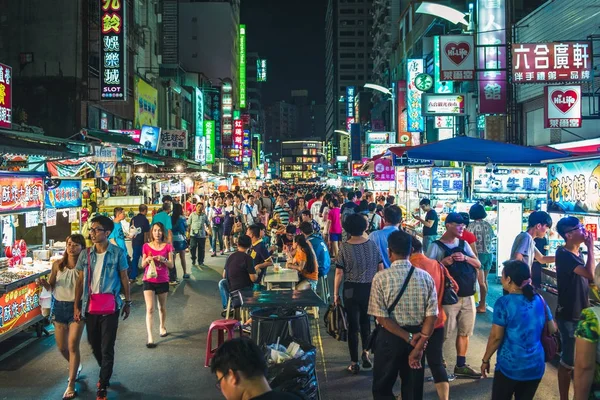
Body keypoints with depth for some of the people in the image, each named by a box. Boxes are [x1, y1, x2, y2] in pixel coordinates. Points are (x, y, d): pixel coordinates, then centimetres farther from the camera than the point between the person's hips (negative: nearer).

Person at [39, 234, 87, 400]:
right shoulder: (57, 264, -2)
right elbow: (51, 287, 5)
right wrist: (44, 284, -15)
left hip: (77, 307, -4)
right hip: (59, 307, 4)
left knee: (73, 345, -8)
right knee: (62, 347, 14)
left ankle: (71, 385, 2)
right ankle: (76, 366, 45)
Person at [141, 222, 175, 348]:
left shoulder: (168, 246, -1)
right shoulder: (147, 246, 0)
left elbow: (172, 265, -4)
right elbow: (143, 265, 5)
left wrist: (163, 260, -23)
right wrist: (147, 260, -16)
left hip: (162, 281, 1)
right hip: (149, 280, -1)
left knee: (162, 307, 17)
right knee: (150, 309, -10)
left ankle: (163, 327, 42)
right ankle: (150, 337, -12)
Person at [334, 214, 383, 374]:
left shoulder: (344, 247, -11)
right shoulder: (372, 244, -4)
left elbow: (339, 273, -11)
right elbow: (380, 268, 1)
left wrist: (336, 293, -1)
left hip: (351, 290, -2)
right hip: (370, 288, 3)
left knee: (353, 325, 8)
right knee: (365, 321, 23)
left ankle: (354, 363, 15)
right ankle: (365, 354, 14)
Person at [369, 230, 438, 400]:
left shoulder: (381, 277, -13)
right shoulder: (425, 277, -5)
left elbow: (381, 317, -16)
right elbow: (432, 316, -10)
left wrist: (409, 337, -12)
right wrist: (418, 346, -11)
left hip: (390, 338, -3)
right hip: (418, 337, 3)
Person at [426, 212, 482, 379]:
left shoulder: (464, 244, 11)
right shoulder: (436, 246, -7)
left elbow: (478, 264, 8)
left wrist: (465, 258, -10)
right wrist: (444, 262, -26)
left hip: (468, 296, 6)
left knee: (464, 332, 12)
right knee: (442, 333, -1)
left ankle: (461, 366, 23)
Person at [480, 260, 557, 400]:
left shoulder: (503, 303, -15)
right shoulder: (539, 300, 1)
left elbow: (496, 337, -13)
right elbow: (552, 329, 8)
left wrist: (485, 359, -1)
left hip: (510, 366, -5)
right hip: (536, 366, 5)